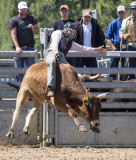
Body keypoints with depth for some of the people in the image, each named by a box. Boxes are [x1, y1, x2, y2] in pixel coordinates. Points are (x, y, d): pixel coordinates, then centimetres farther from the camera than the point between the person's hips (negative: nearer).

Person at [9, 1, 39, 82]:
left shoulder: (32, 19, 12)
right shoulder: (14, 20, 4)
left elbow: (37, 32, 11)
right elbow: (13, 34, -3)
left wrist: (33, 27, -12)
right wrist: (17, 47, -14)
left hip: (29, 47, 1)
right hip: (19, 48, -1)